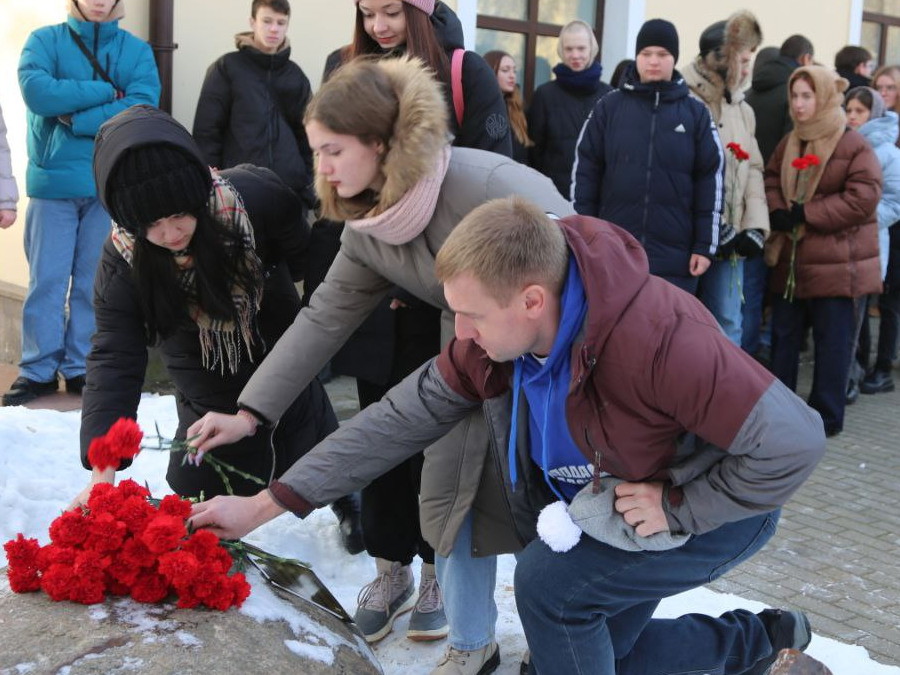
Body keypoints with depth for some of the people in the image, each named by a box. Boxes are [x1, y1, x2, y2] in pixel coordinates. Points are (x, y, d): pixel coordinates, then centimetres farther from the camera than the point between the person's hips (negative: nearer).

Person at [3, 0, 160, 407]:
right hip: (52, 180, -1)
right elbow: (36, 92, -15)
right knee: (46, 279, 2)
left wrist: (76, 120, -14)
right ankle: (38, 370, 12)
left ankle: (81, 368, 17)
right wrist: (108, 91, -13)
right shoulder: (45, 41, 3)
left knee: (95, 282, 7)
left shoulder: (137, 50, 5)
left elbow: (143, 109, -10)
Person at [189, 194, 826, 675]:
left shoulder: (659, 338, -39)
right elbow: (402, 418, -14)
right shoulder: (493, 339, -17)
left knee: (551, 580, -21)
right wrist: (265, 504, -16)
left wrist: (679, 507, -27)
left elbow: (795, 440, -36)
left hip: (720, 506, -7)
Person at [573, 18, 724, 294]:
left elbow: (711, 180, 4)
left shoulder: (696, 113, 4)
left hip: (674, 259, 0)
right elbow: (584, 172, 6)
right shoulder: (609, 106, 5)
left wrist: (705, 245, -1)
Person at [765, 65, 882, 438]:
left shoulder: (854, 145, -9)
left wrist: (806, 214, -17)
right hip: (790, 259, 7)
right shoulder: (789, 143, 12)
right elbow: (771, 179, 13)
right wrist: (777, 211, -10)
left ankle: (826, 417, 12)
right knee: (783, 335, 13)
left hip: (835, 263, -6)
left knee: (831, 340, 2)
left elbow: (863, 198, -17)